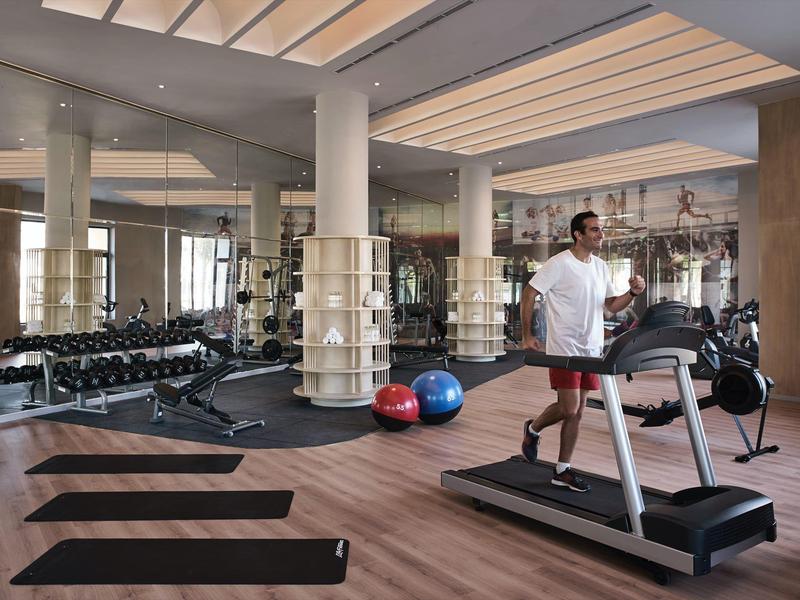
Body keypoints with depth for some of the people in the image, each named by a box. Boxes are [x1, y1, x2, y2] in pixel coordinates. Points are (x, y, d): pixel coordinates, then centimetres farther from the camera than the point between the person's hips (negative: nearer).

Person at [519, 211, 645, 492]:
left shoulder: (601, 267, 11)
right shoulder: (559, 264, -11)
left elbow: (612, 305, 14)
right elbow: (529, 294, -10)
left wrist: (632, 293, -6)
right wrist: (527, 336, -12)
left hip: (591, 350, 7)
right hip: (564, 349, -7)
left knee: (576, 412, 9)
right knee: (569, 410, -9)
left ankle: (562, 471, 19)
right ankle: (533, 429, 21)